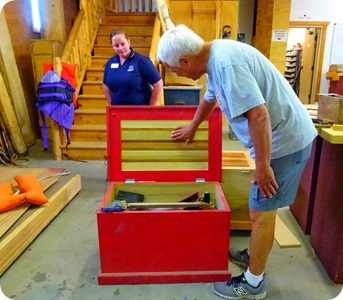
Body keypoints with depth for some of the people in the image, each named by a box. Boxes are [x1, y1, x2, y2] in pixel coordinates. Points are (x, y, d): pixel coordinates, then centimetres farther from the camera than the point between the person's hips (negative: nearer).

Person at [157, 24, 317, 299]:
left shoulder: (226, 62, -25)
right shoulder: (215, 58, 8)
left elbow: (259, 115, -30)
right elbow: (209, 99, 26)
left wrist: (262, 166, -22)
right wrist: (192, 128, 40)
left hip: (284, 139, -10)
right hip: (282, 135, 10)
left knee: (261, 211, 1)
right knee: (262, 209, 21)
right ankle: (253, 255, 40)